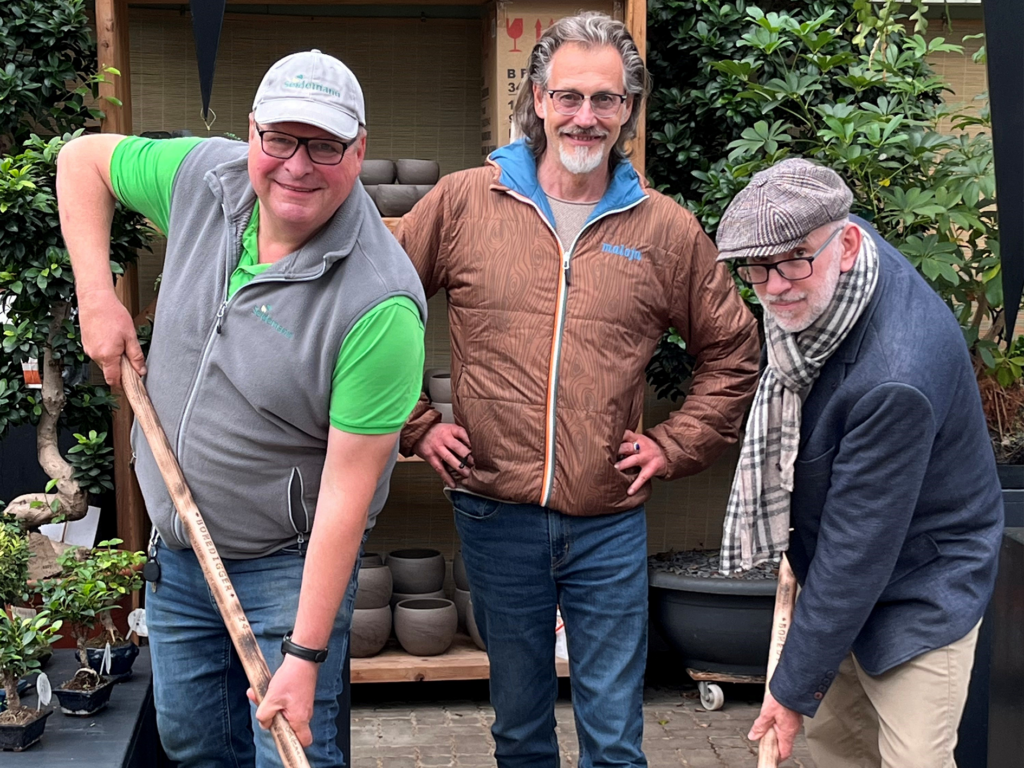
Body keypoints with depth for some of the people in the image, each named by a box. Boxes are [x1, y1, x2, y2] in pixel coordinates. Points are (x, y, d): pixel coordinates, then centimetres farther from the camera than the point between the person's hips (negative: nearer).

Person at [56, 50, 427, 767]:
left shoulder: (380, 303, -28)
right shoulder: (204, 178, -10)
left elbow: (348, 486, -27)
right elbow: (83, 159, 9)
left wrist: (304, 655, -25)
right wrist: (97, 297, -4)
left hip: (290, 564, -6)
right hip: (177, 548, 6)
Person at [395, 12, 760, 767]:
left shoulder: (667, 230, 1)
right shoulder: (462, 202, -1)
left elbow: (732, 351, 11)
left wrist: (675, 446, 3)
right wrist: (415, 424, 2)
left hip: (611, 522, 0)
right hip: (496, 514, 0)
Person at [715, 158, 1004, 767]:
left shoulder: (895, 379, -38)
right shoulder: (816, 280, -12)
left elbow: (858, 551, -30)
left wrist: (795, 687, -21)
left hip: (919, 589, -8)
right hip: (829, 568, 8)